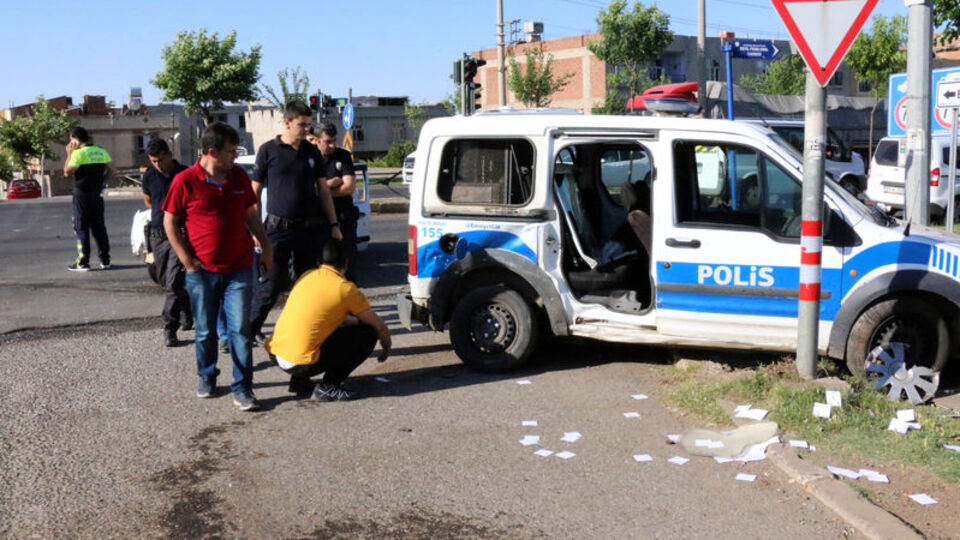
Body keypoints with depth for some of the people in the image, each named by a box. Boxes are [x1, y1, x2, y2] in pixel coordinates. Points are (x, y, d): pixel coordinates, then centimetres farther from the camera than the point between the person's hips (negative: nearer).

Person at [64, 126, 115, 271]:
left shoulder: (79, 153, -13)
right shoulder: (102, 152, 7)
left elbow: (67, 172, -11)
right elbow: (112, 171, 9)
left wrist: (69, 154, -4)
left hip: (82, 195, -6)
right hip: (97, 194, 6)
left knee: (81, 228, 0)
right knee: (99, 227, 11)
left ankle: (83, 262, 0)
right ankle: (105, 260, 11)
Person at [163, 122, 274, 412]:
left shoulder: (239, 176, 6)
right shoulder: (185, 181, -6)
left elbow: (251, 213, 17)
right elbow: (170, 221, -1)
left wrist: (266, 245, 13)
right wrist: (186, 258, -7)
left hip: (239, 268, 2)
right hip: (202, 270, -2)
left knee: (240, 328, -3)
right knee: (205, 331, 11)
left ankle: (242, 388, 3)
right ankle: (206, 378, 32)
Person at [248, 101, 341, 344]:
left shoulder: (312, 152, 9)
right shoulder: (268, 151, -2)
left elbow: (323, 190, 14)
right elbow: (255, 191, 2)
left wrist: (334, 225, 9)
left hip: (309, 229, 4)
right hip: (279, 229, -4)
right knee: (271, 284, -3)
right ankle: (250, 328, 13)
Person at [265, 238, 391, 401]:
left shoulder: (307, 276, 14)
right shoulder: (346, 289, -4)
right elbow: (379, 326, 5)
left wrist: (354, 321, 40)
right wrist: (387, 348, 25)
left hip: (273, 355, 7)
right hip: (300, 363, -7)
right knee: (367, 334, 3)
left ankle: (299, 380, 21)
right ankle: (328, 387, 0)